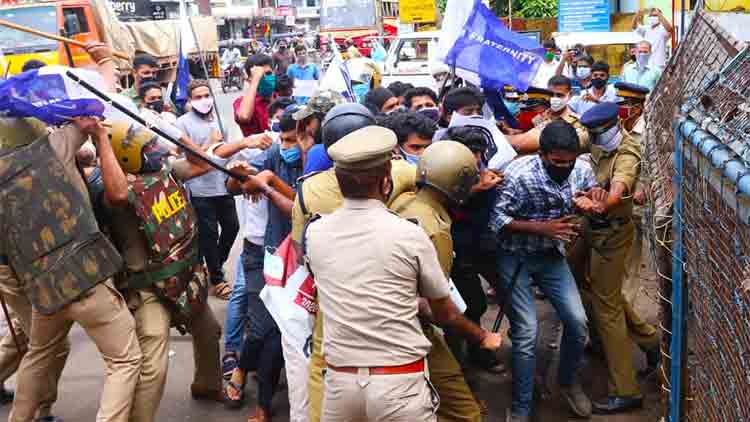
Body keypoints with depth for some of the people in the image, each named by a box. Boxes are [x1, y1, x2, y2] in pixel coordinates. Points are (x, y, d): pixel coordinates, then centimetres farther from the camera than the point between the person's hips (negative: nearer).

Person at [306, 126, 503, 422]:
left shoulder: (315, 233, -1)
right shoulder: (410, 235, -10)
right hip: (400, 383, -3)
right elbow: (445, 313, 2)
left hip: (340, 380, 3)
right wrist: (483, 337, 21)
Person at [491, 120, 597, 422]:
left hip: (552, 255, 5)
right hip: (516, 258, -5)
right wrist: (542, 228, -28)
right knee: (526, 332, -8)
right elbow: (497, 221, -22)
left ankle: (568, 381, 31)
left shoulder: (582, 170, -11)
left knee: (577, 321, 1)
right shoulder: (519, 175, -27)